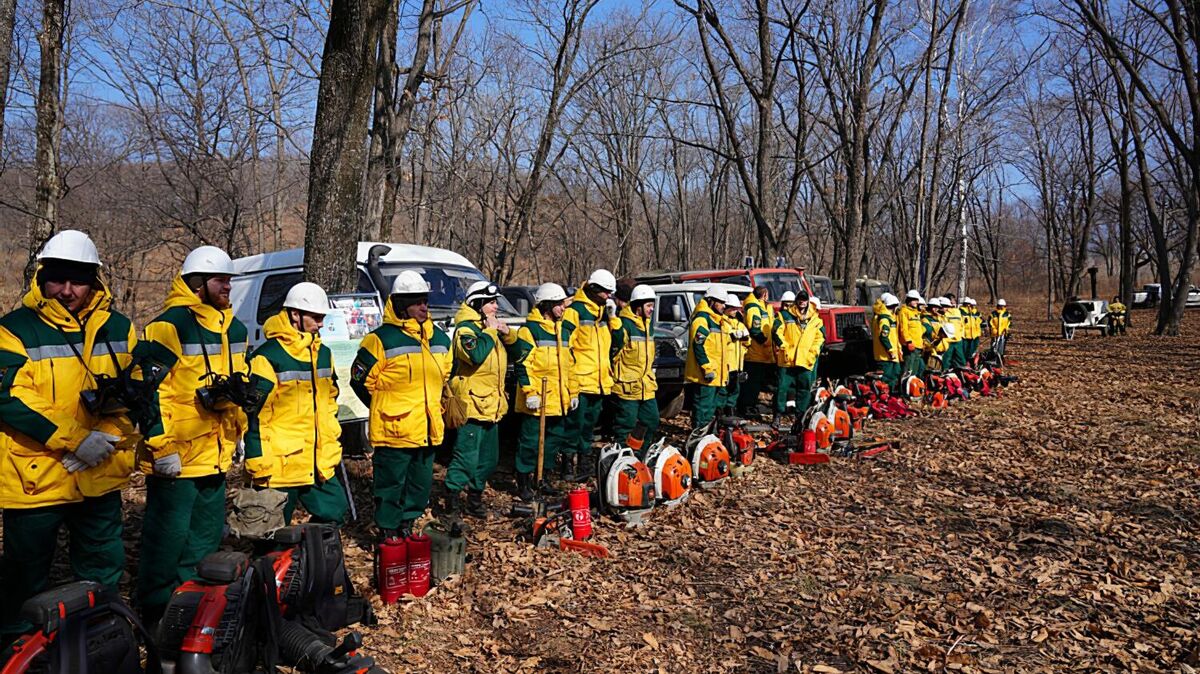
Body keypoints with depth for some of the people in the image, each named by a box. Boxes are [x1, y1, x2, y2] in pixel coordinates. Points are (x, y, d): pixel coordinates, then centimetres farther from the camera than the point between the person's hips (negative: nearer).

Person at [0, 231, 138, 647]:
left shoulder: (117, 328, 5)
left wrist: (107, 437, -10)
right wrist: (76, 439, -22)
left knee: (102, 573, 18)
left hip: (100, 476, 4)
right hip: (35, 478, -4)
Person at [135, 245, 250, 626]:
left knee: (208, 534, 18)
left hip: (215, 454, 8)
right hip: (176, 458, -8)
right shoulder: (169, 327, -14)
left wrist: (237, 434, 21)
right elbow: (150, 392, -18)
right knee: (168, 537, 1)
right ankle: (155, 615, 16)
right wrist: (162, 446, -19)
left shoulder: (234, 329, 12)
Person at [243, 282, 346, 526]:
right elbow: (255, 415, -13)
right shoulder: (268, 357, -13)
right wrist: (259, 464, -14)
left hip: (319, 464, 7)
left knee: (334, 512, 12)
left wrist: (332, 447, 17)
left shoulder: (323, 354, 11)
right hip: (279, 467, -7)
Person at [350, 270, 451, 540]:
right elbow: (360, 379, -5)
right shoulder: (382, 339, -11)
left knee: (421, 483, 16)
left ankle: (406, 524, 34)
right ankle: (388, 531, 19)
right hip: (394, 430, -6)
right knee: (391, 483, 4)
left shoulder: (440, 339, 10)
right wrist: (384, 407, 3)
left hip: (428, 430, 7)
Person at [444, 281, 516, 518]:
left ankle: (475, 496, 27)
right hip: (471, 403, -9)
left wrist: (507, 333, 3)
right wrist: (490, 331, -19)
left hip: (491, 405, 9)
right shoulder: (466, 328, -12)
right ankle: (453, 498, 3)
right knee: (466, 456, -9)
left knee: (489, 459, 15)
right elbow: (476, 355, -30)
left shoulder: (491, 326, 16)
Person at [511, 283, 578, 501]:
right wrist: (529, 392, -19)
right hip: (536, 400, -8)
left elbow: (570, 364, 20)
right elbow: (522, 364, -14)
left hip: (558, 400, 8)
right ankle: (523, 482, 11)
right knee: (530, 441, -1)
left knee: (556, 438, 14)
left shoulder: (562, 330, 16)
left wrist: (573, 393, 17)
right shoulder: (529, 329, -9)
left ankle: (541, 477, 28)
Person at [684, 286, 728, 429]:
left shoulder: (714, 319, 22)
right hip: (705, 376, -11)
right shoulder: (701, 318, -11)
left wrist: (724, 371, 25)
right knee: (703, 407, -8)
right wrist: (707, 369, -22)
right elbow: (698, 346, -20)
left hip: (715, 376, 11)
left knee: (711, 407, 16)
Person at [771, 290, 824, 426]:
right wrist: (783, 346, -9)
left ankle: (800, 416, 19)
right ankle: (778, 415, 5)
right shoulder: (785, 315, 3)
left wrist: (813, 352, 0)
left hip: (806, 361, 3)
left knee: (804, 389, 7)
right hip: (787, 359, -2)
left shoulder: (815, 319, 11)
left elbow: (820, 337, 12)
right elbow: (777, 332, 0)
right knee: (782, 387, -3)